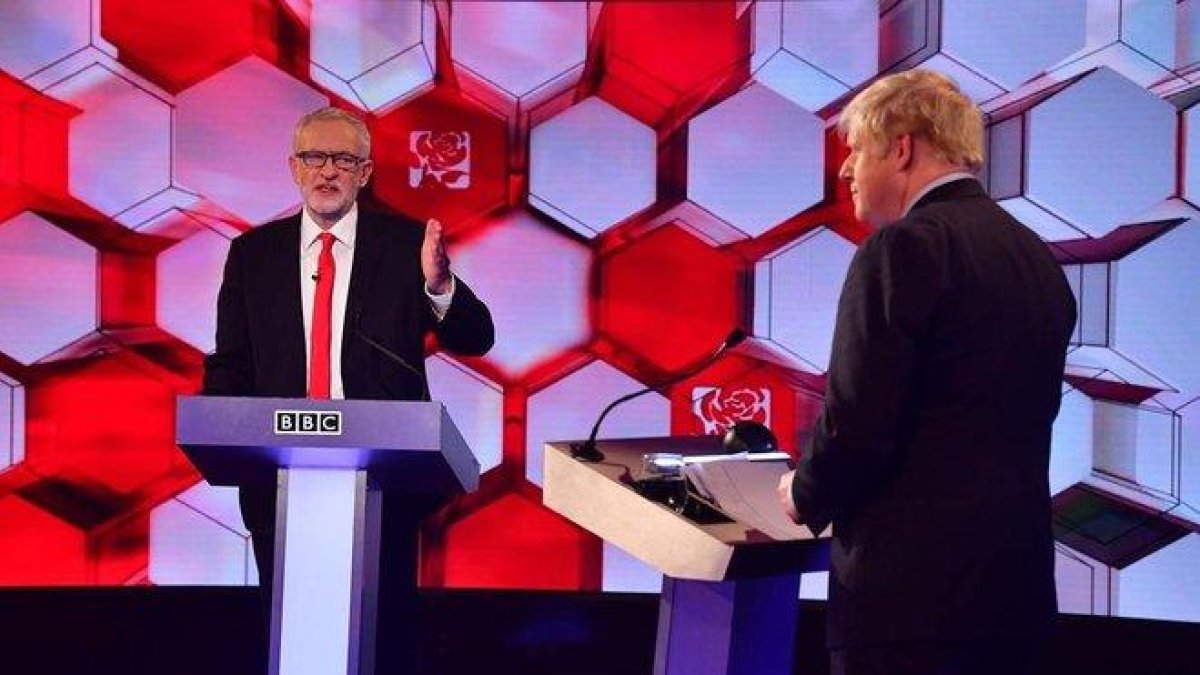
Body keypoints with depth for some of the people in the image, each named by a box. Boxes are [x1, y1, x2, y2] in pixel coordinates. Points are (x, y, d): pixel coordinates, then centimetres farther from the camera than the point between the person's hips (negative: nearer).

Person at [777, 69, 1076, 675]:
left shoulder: (902, 250, -13)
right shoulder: (1037, 257, 12)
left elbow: (857, 424, -18)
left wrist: (806, 495, 2)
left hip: (913, 583, -8)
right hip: (1017, 580, 8)